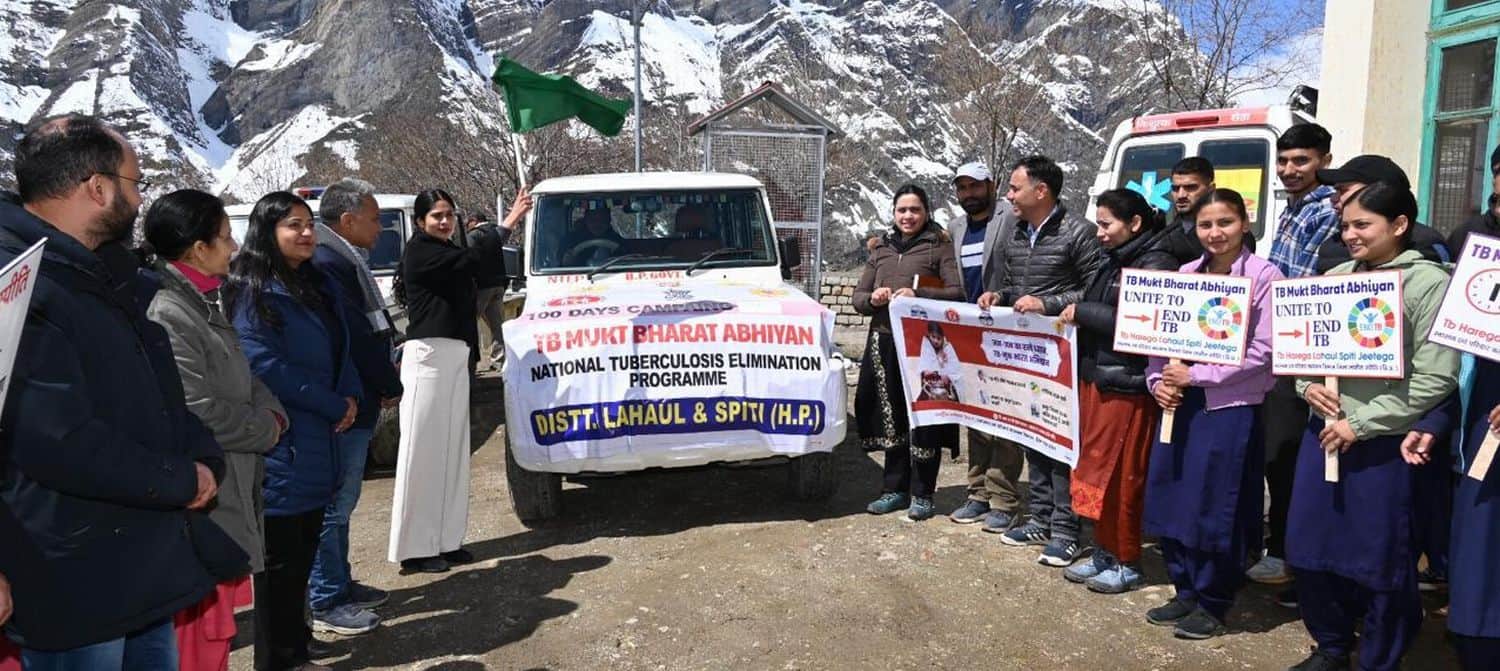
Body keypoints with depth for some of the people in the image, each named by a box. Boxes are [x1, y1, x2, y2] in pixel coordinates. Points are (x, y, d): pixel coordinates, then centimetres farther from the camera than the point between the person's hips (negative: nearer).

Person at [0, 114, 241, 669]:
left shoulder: (107, 274, 11)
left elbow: (160, 390, 17)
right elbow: (59, 441, -30)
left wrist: (204, 459, -3)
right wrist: (183, 481, -17)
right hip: (74, 584, -9)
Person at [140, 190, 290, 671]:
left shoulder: (202, 305, 13)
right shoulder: (168, 314, -18)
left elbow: (244, 382, 19)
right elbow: (199, 411, -24)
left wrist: (270, 413, -2)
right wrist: (266, 431, -7)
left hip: (231, 493, 10)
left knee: (215, 623, 19)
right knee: (203, 632, -1)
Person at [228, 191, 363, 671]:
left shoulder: (322, 287, 13)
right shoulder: (251, 293, -11)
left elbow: (341, 352, 15)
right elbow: (266, 366, -18)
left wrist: (352, 397, -4)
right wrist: (335, 407, -13)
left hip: (318, 443, 8)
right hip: (280, 444, -7)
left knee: (305, 548, 15)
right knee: (280, 555, 1)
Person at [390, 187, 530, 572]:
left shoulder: (448, 253, 18)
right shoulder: (419, 252, -9)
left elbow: (486, 269, 9)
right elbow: (473, 260, -19)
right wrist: (509, 222, -16)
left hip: (456, 356, 9)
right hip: (429, 354, -9)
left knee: (453, 449, 9)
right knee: (423, 449, -5)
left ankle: (445, 540, 17)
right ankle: (414, 548, 2)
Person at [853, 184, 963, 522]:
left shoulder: (940, 247, 3)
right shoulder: (881, 248, 18)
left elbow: (957, 292, -8)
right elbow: (858, 297, 17)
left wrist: (919, 295, -22)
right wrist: (872, 298, -6)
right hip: (884, 342, 5)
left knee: (923, 418, -2)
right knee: (891, 417, 8)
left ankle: (922, 494, 7)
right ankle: (895, 488, 19)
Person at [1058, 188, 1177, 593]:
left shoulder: (1157, 265, -11)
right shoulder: (1114, 262, 16)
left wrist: (1083, 312, -15)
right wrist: (1077, 317, 0)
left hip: (1127, 387, -9)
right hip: (1095, 378, 9)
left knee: (1123, 477, -2)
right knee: (1094, 469, 13)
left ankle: (1127, 564, 12)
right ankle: (1106, 552, 25)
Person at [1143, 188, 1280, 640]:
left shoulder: (1263, 276, -7)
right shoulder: (1184, 274, 9)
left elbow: (1261, 353, -12)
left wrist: (1195, 375, -14)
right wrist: (1158, 381, -5)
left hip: (1231, 408, -5)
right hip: (1180, 404, 5)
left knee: (1216, 510, 3)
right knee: (1173, 502, 10)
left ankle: (1212, 605, 19)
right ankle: (1186, 593, 27)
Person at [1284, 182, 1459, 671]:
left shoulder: (1428, 282, -9)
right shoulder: (1335, 277, 8)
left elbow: (1435, 378, -14)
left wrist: (1360, 424, -15)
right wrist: (1307, 385, -3)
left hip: (1384, 441, -6)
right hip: (1324, 432, 6)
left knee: (1380, 559, 6)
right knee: (1311, 544, 12)